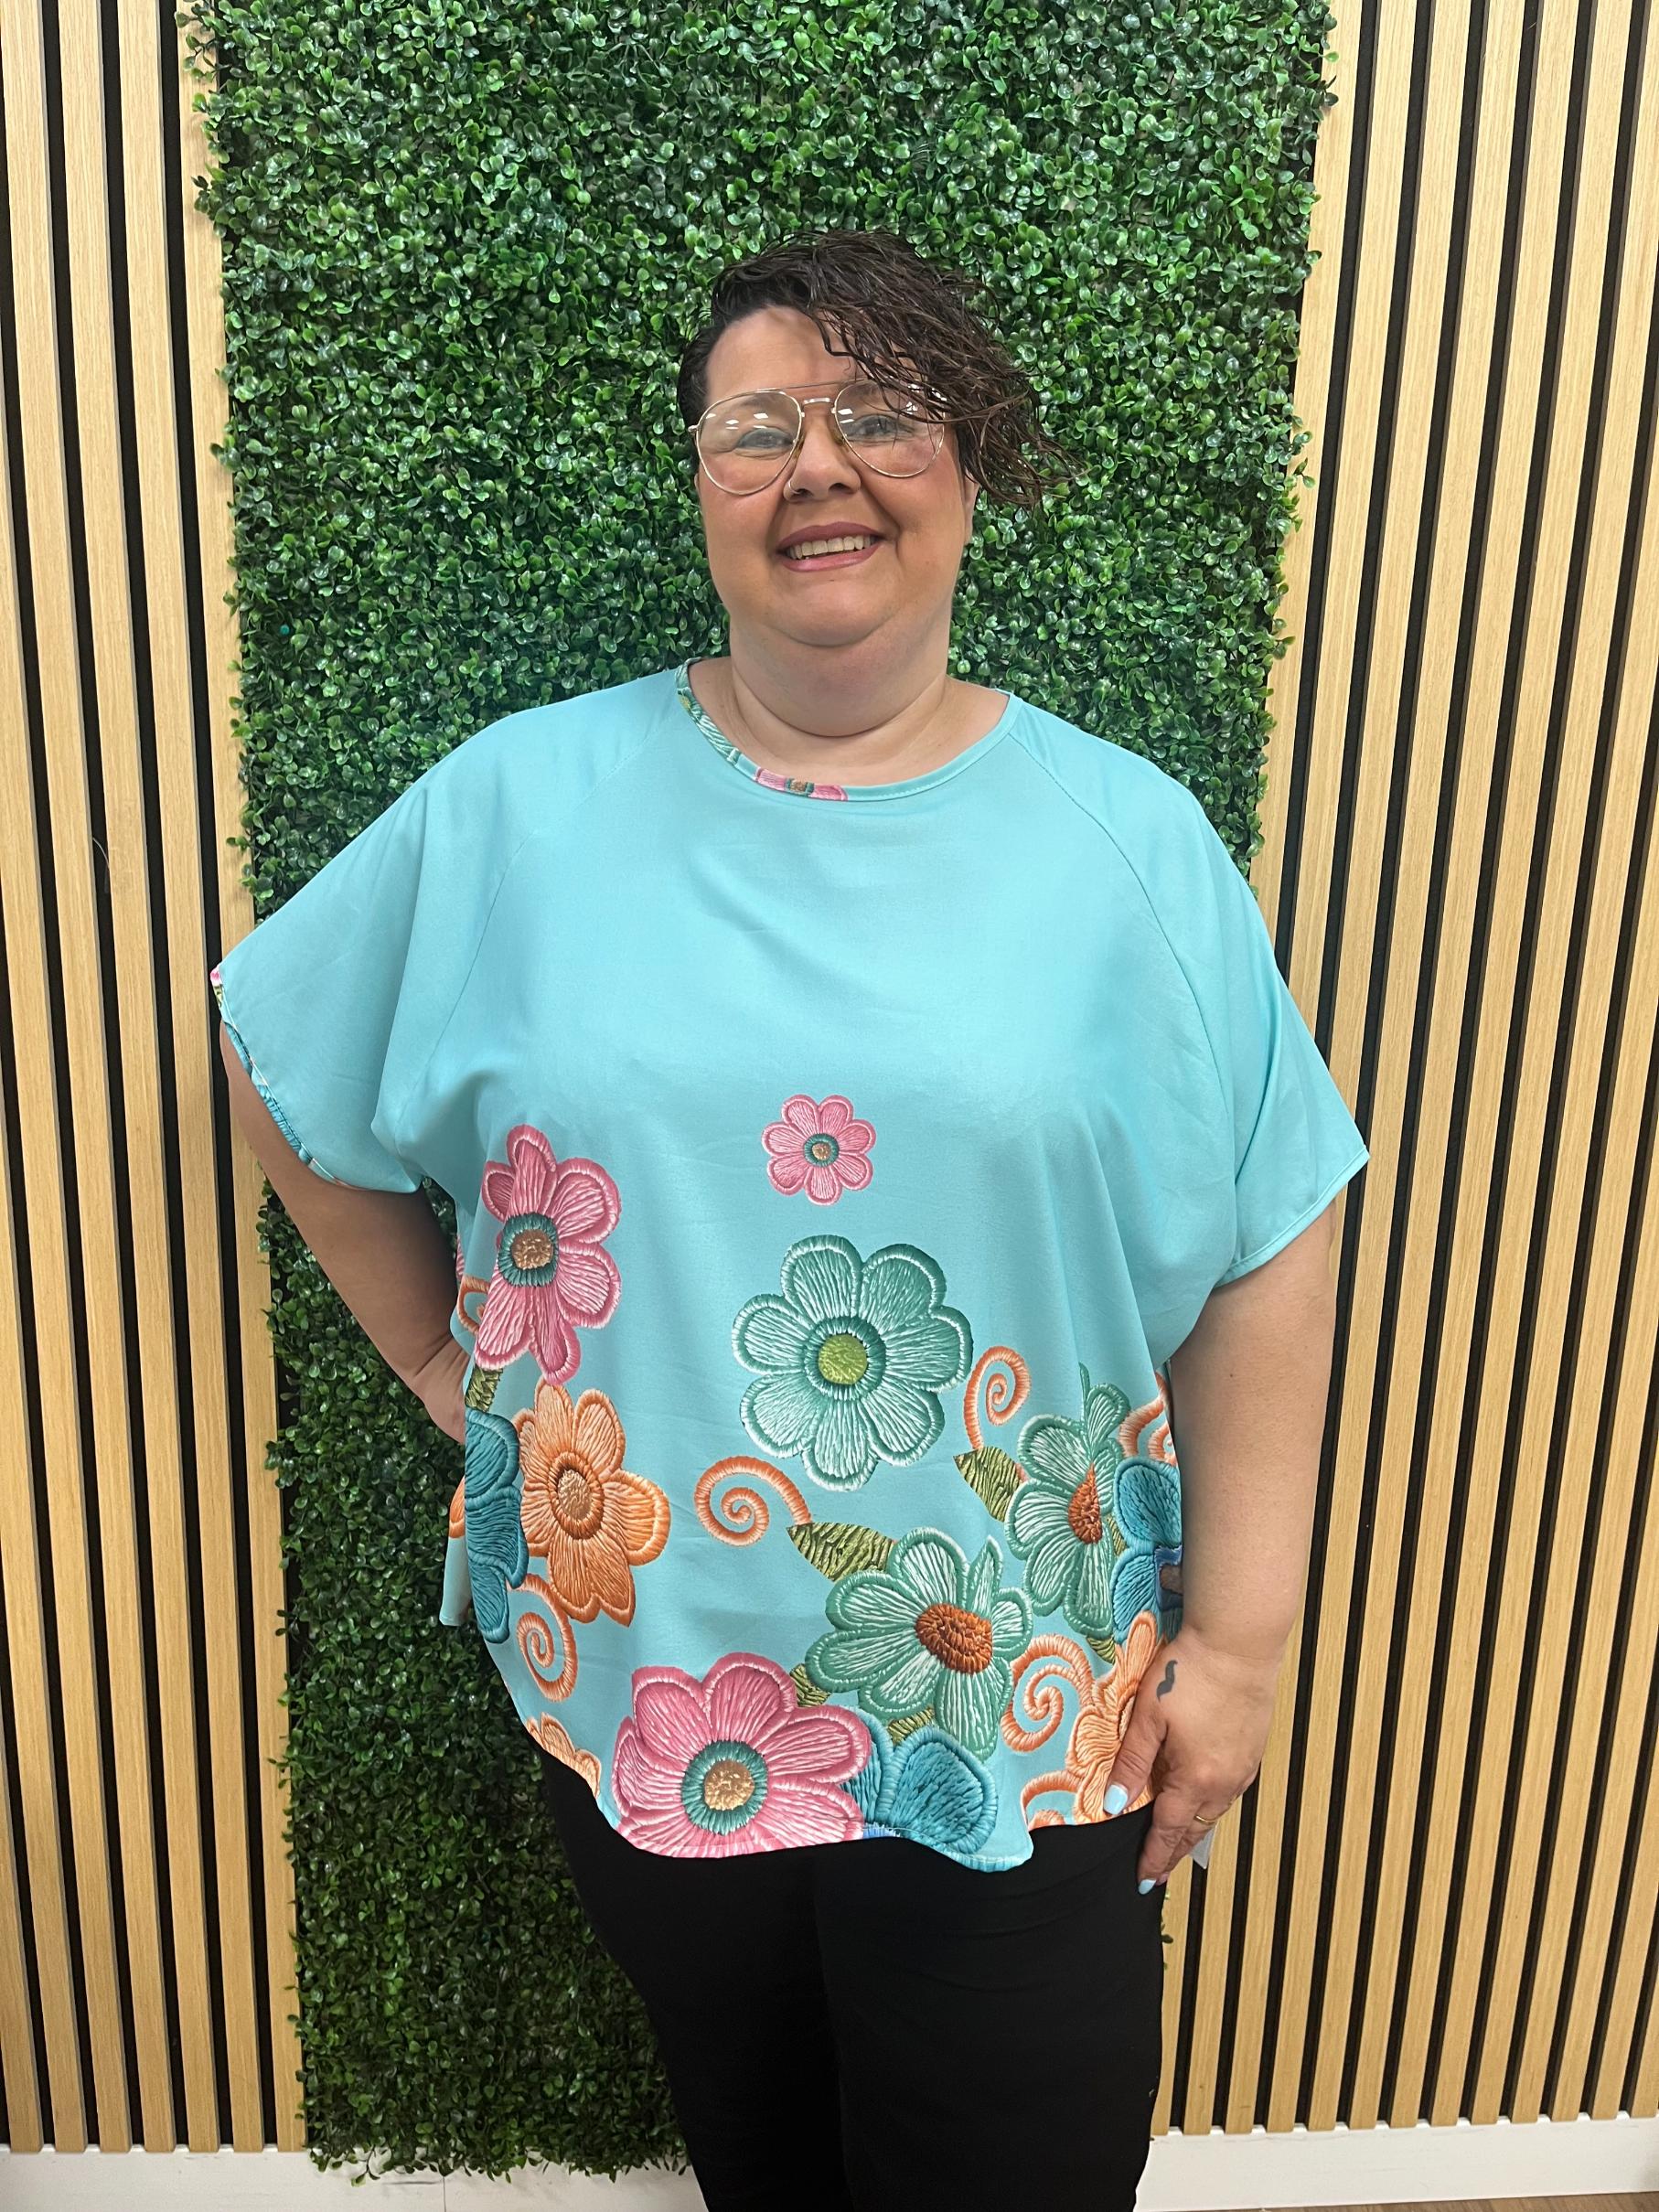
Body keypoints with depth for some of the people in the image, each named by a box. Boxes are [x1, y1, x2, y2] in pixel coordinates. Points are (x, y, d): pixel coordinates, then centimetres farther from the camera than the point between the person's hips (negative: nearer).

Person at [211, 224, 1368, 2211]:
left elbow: (1264, 1260, -5)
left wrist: (1241, 1634, -5)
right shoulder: (519, 803, -6)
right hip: (638, 1668, 2)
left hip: (1022, 1709, 0)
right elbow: (286, 1072, 7)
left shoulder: (1131, 842, -7)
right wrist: (442, 1357, 3)